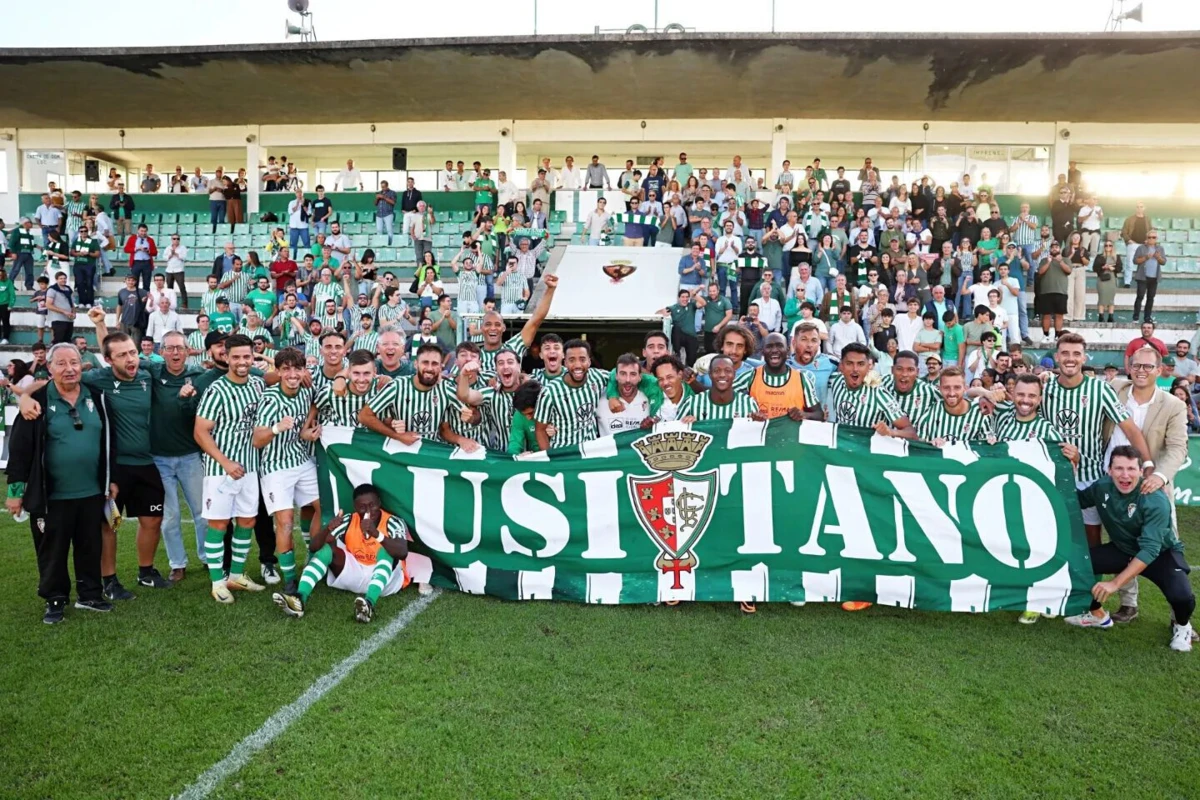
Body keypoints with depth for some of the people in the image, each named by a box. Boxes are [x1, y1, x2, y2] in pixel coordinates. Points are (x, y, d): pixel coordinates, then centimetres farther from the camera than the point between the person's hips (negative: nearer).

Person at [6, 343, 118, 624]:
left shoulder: (96, 398, 4)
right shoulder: (38, 400, -8)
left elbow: (107, 440, 11)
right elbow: (20, 447, -7)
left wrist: (111, 479, 11)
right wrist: (16, 489, -8)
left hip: (91, 492, 3)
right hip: (51, 495, -3)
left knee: (90, 547, 14)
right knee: (53, 551, 9)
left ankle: (90, 594, 28)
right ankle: (55, 600, 24)